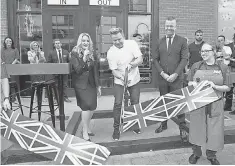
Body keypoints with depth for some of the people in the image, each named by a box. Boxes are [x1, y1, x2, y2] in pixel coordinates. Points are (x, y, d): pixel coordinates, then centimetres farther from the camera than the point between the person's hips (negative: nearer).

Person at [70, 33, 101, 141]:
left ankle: (86, 128, 22)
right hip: (80, 84, -5)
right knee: (87, 106, -14)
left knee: (92, 107, 1)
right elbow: (78, 70, -12)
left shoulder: (92, 55, 9)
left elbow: (95, 71, 12)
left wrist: (97, 85, 11)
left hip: (91, 83, 5)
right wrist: (84, 58, -21)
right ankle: (85, 132, -3)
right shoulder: (75, 54, -4)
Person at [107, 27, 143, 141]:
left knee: (135, 103, 10)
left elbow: (140, 59, -13)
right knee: (118, 104, -9)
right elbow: (114, 70, -13)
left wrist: (131, 64, -32)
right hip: (119, 81, -1)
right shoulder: (111, 52, -14)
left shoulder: (132, 44, -10)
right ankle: (116, 129, 5)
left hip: (134, 79, 2)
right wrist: (122, 77, -32)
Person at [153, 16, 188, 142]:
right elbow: (155, 59, 8)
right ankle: (163, 124, 26)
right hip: (163, 78, 3)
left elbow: (184, 59, -5)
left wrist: (175, 74, -13)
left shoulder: (182, 41, 1)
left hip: (176, 79, -3)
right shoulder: (160, 42, 9)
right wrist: (162, 73, -6)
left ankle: (182, 129, 12)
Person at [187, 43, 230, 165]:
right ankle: (196, 153, 31)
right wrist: (193, 84, -12)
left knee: (214, 130, 5)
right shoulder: (196, 66, 4)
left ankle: (211, 155, 29)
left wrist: (215, 86, -18)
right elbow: (189, 82, 11)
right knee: (197, 127, 9)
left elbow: (227, 87, -1)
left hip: (215, 104, -1)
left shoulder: (222, 67, 0)